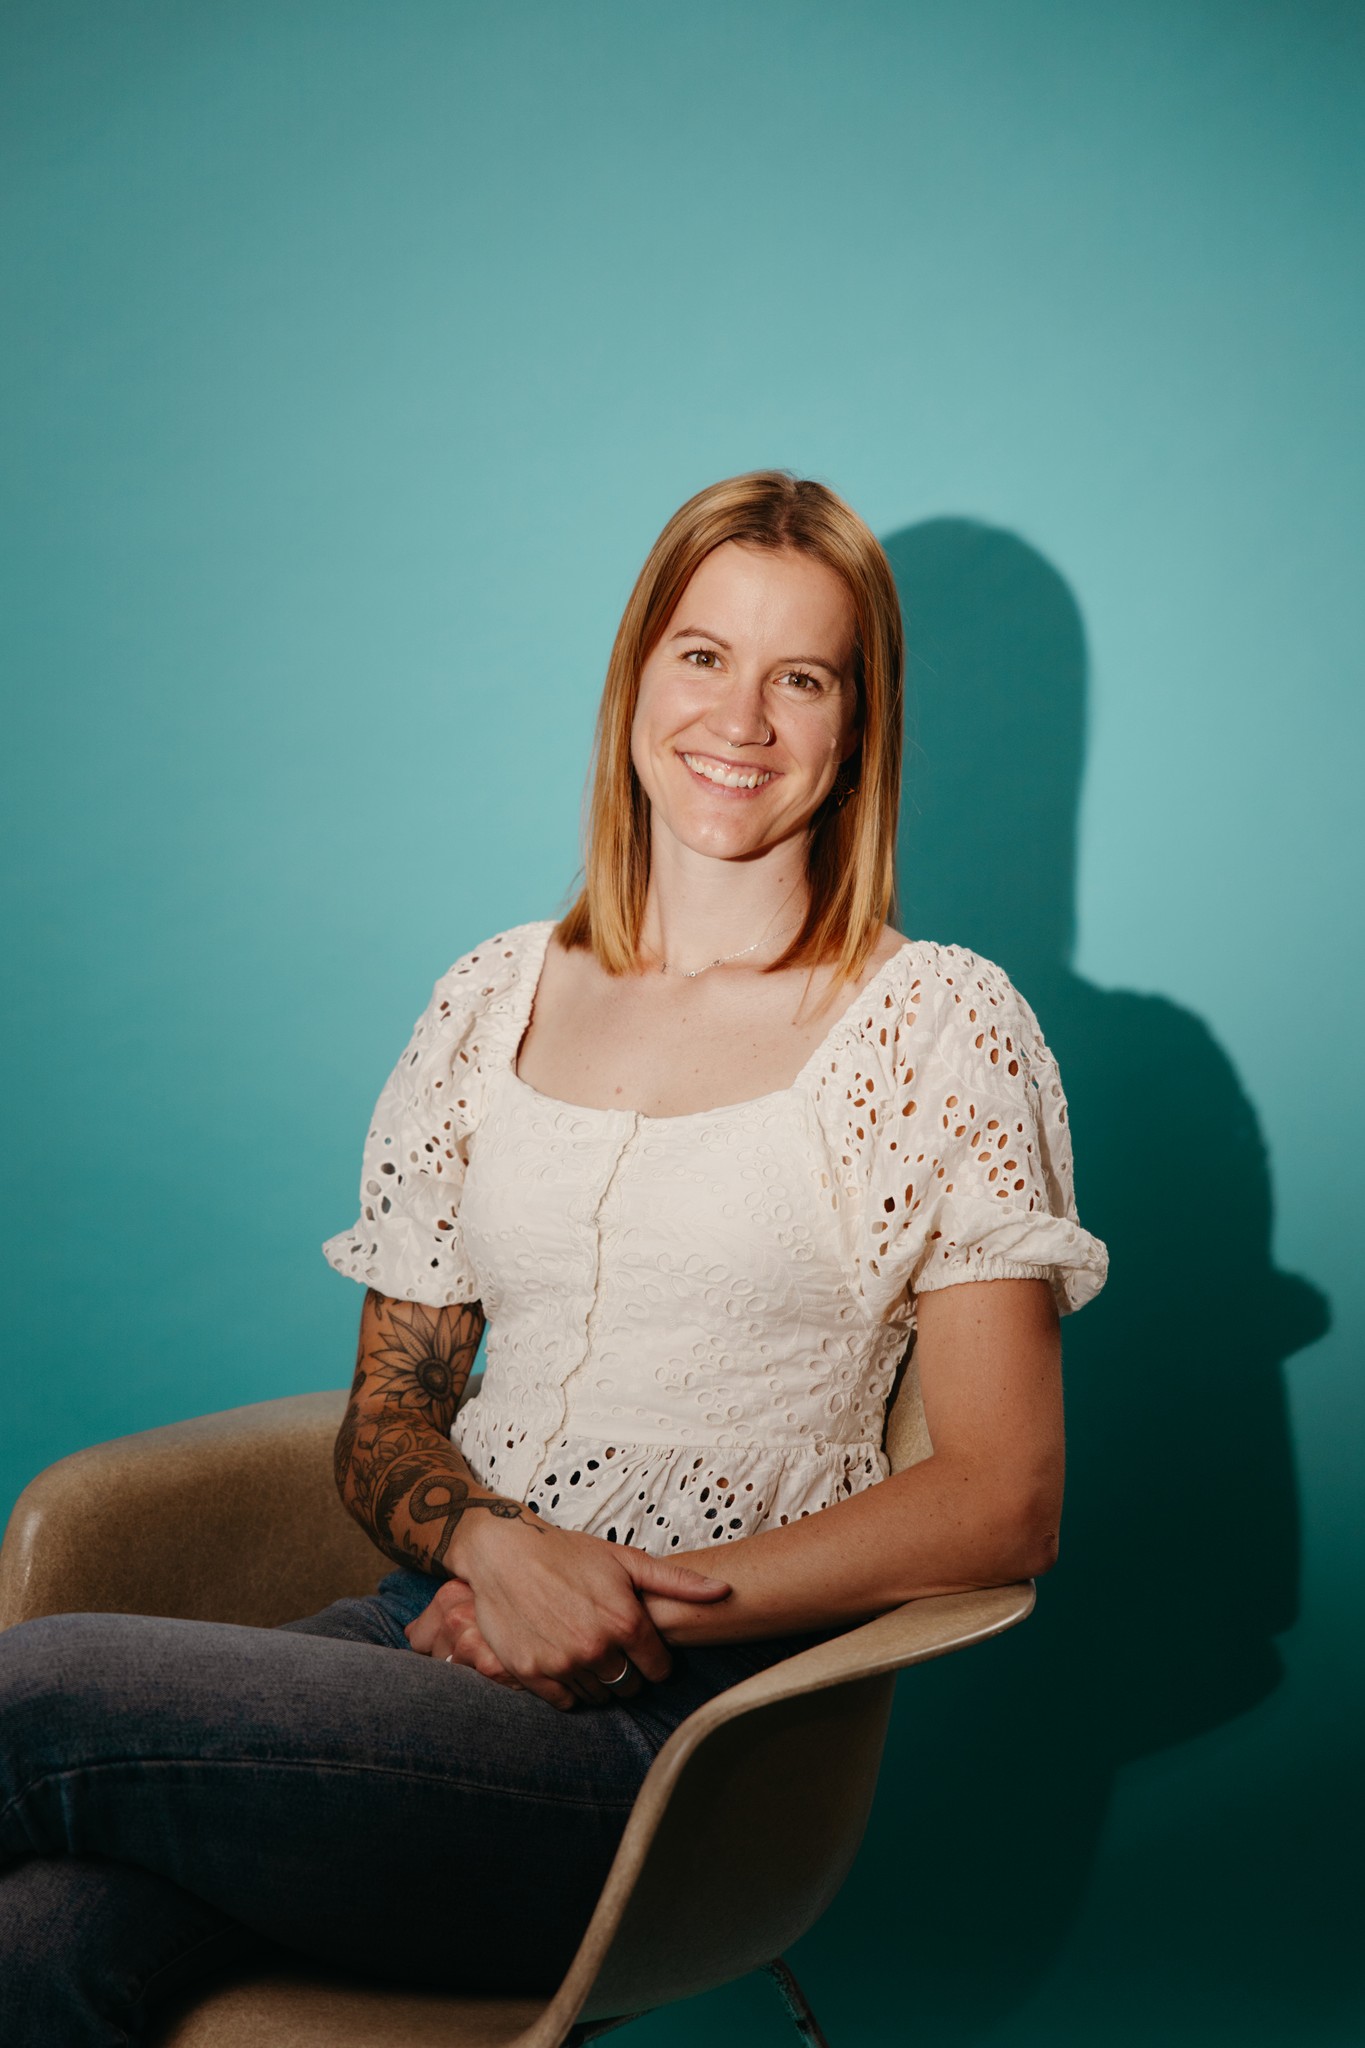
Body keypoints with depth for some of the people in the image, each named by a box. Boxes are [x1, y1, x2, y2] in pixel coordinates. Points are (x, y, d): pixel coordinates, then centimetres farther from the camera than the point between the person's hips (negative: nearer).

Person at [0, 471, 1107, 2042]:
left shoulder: (933, 1026, 1)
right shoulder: (495, 1000, 15)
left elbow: (1003, 1503, -4)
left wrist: (641, 1617, -12)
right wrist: (494, 1542, -8)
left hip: (687, 1730, -3)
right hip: (442, 1623, 4)